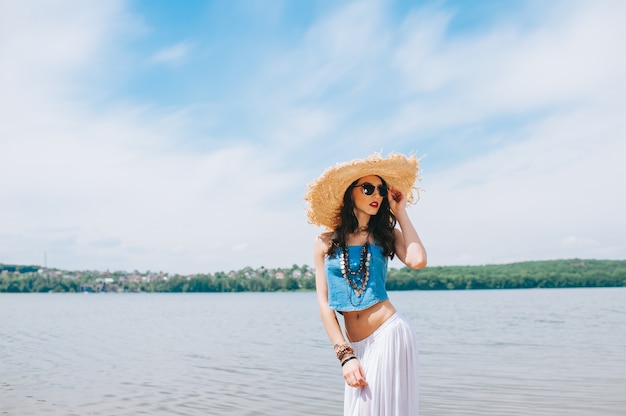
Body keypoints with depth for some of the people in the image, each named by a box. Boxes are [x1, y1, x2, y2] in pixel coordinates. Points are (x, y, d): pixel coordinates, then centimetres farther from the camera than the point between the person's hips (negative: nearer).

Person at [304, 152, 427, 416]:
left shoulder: (386, 234, 4)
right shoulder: (325, 243, 3)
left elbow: (417, 261, -18)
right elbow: (324, 302, 1)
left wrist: (401, 213, -6)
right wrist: (345, 354, -7)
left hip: (389, 334, -2)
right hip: (356, 344, 2)